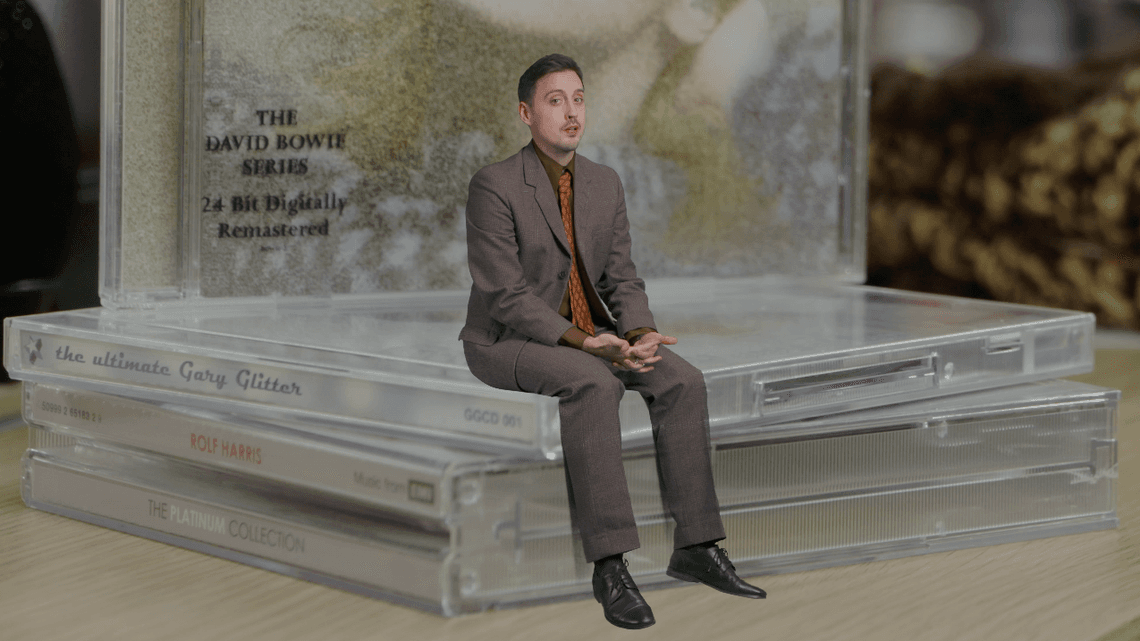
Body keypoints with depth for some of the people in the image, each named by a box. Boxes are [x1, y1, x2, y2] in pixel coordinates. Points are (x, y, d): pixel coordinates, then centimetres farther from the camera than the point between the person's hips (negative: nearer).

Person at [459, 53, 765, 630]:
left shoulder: (605, 184, 6)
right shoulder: (495, 186, -15)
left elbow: (621, 280, 6)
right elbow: (505, 296, -19)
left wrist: (641, 334, -16)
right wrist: (583, 342, -30)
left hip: (589, 337, 7)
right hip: (506, 343, -6)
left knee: (681, 380, -17)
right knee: (594, 385, -35)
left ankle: (695, 546, -12)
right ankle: (609, 566, -34)